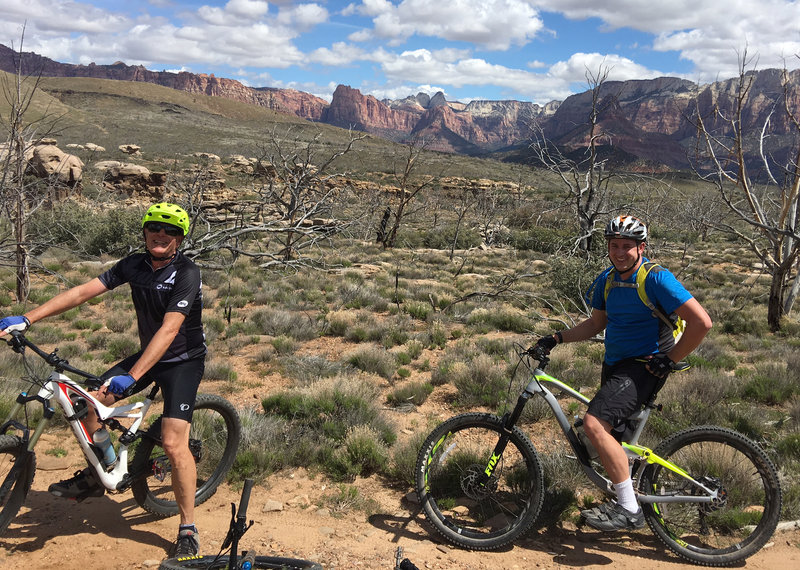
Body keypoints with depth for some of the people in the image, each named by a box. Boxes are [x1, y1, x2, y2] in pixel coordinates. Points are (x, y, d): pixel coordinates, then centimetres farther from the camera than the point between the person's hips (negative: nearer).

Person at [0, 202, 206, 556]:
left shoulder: (186, 274, -24)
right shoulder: (134, 265, -4)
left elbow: (169, 330, -34)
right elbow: (83, 292, -9)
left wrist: (131, 377, -42)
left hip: (183, 361, -7)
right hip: (148, 355, 7)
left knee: (173, 443, -18)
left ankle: (188, 530, -2)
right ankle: (95, 477, 21)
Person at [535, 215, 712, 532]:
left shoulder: (656, 279, -16)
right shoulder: (607, 280, 7)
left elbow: (701, 322, -19)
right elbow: (596, 323, 18)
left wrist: (669, 361, -16)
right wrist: (556, 339, 7)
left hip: (643, 367, -8)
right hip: (614, 365, 8)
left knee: (595, 424, -25)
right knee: (613, 434, 17)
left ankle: (630, 510, -16)